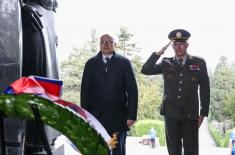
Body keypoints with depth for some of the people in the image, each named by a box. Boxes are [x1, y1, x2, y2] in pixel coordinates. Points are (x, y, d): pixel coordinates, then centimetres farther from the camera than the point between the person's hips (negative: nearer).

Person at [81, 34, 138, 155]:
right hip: (96, 116, 1)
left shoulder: (124, 63, 4)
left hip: (118, 117, -1)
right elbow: (85, 90, 5)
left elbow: (132, 90, -1)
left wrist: (131, 115, -7)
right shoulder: (91, 64, 8)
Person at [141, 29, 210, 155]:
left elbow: (205, 89, 4)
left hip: (190, 114, -1)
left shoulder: (199, 63, 3)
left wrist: (203, 113, 1)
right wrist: (159, 53, -9)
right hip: (171, 113, 1)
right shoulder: (166, 63, 6)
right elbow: (145, 70, -3)